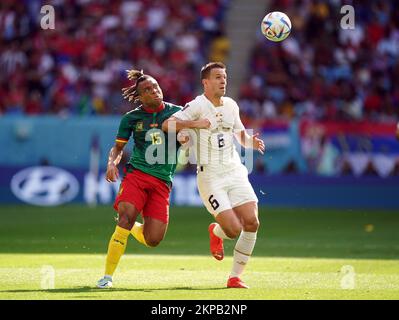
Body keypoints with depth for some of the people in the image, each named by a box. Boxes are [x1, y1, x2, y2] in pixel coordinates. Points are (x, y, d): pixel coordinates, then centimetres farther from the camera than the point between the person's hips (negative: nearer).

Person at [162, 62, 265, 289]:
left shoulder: (231, 105, 10)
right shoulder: (198, 106, -11)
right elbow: (167, 125, -21)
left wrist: (251, 141, 3)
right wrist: (191, 124, -34)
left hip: (235, 172, 6)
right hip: (210, 177, -6)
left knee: (252, 223, -10)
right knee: (234, 230, -14)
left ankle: (236, 277, 6)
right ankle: (216, 232, 25)